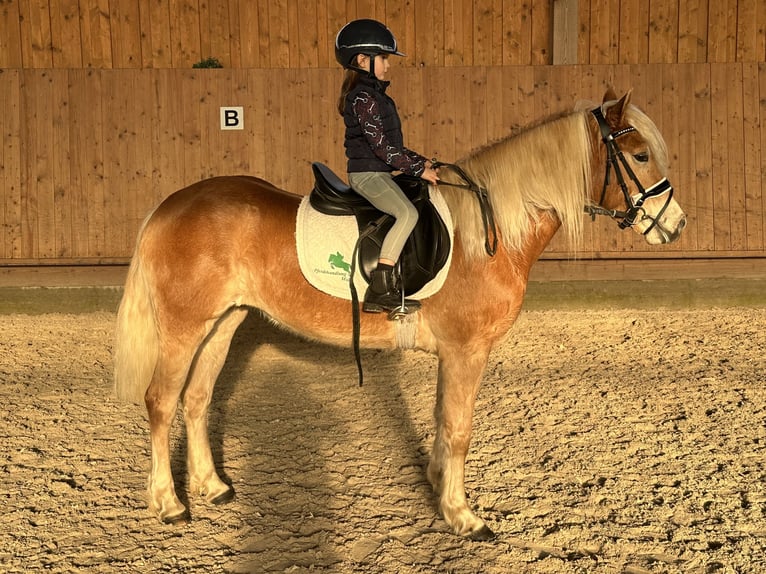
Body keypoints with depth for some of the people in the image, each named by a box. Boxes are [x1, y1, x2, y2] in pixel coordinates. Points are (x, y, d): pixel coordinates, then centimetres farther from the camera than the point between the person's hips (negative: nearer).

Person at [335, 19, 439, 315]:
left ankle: (378, 295, 10)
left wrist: (421, 161, 12)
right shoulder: (364, 98, -14)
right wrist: (419, 169, -15)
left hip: (377, 173, 11)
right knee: (408, 213, -27)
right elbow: (382, 147, -19)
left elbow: (393, 143, 22)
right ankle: (381, 284, -27)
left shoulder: (375, 95, 18)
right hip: (367, 173, -11)